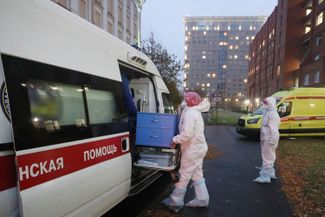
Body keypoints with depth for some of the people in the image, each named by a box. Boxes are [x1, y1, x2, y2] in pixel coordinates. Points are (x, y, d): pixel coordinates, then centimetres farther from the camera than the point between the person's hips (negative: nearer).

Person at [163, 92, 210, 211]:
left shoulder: (189, 113, -20)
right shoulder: (195, 112, 12)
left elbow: (187, 134, -27)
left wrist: (175, 140, -15)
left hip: (192, 149, -10)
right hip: (198, 147, 10)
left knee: (184, 175, 2)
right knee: (197, 174, 17)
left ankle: (175, 201, 15)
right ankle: (202, 199, 25)